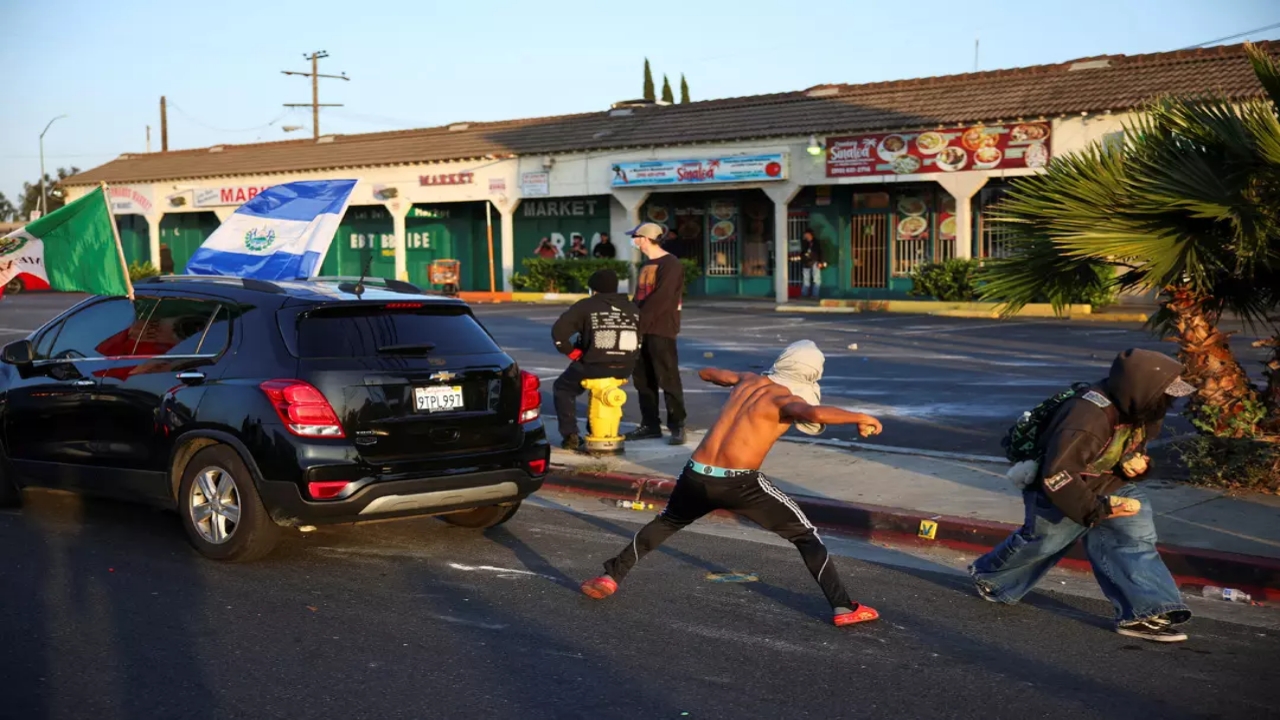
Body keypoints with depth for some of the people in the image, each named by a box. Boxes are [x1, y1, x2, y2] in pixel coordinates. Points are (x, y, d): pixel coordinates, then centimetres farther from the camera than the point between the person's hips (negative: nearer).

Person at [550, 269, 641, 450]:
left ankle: (570, 435, 7)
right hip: (625, 369, 5)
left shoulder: (585, 306, -2)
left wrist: (571, 352, 0)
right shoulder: (632, 309, 14)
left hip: (595, 366, -5)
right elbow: (639, 342, 12)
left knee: (563, 388, 20)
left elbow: (558, 331, -11)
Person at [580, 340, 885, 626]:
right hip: (739, 483, -6)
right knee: (805, 535, 8)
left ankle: (610, 577, 31)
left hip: (696, 476, 6)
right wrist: (859, 417, -13)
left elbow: (707, 373, 35)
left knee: (666, 523, 32)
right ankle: (843, 608, 3)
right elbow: (814, 412, -28)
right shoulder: (786, 399, -4)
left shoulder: (749, 380, 16)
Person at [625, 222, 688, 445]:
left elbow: (661, 299, -18)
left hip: (662, 330, -9)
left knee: (667, 378, -7)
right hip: (643, 330, 9)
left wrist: (640, 322, -19)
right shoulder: (646, 265, 18)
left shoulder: (670, 264, -9)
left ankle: (677, 426, -2)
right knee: (643, 379, 9)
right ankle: (650, 424, 16)